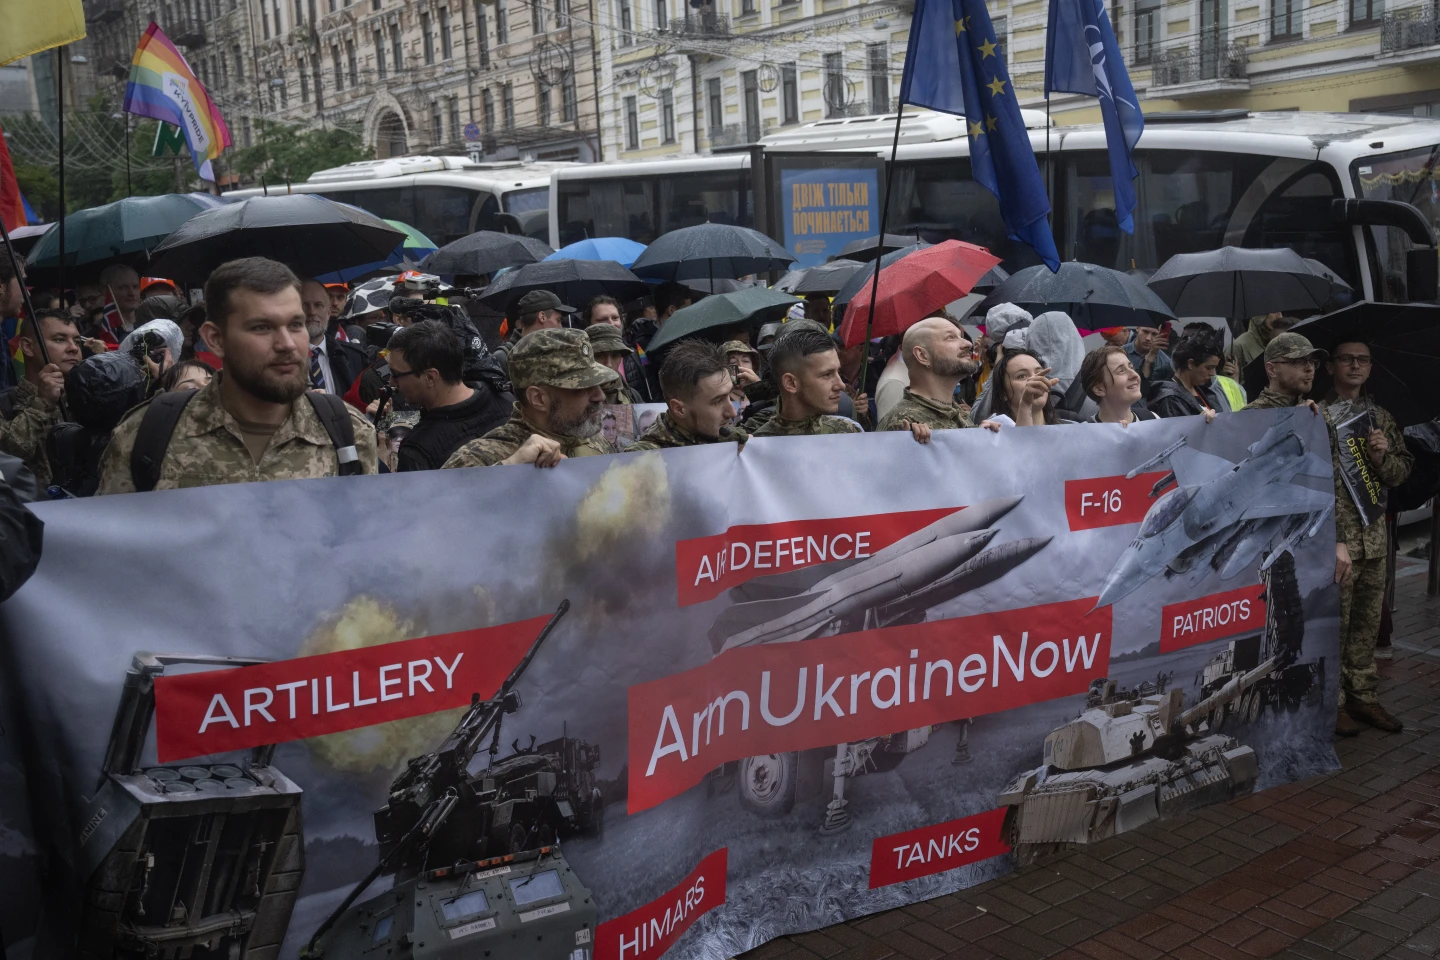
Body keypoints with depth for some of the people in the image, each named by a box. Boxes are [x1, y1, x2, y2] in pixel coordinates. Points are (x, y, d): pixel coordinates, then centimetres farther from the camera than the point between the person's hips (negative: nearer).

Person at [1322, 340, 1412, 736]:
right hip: (1333, 536, -5)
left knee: (1367, 621, 12)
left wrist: (1382, 457, -8)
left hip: (1374, 537, 5)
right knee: (1333, 622, 0)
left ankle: (1362, 695, 24)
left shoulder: (1382, 418, 13)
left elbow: (1402, 472, 12)